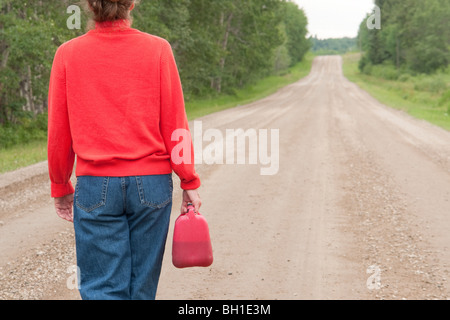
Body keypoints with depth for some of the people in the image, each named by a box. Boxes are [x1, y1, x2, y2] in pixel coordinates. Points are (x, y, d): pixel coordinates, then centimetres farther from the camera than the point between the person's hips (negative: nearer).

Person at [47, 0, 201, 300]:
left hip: (95, 185, 0)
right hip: (151, 183, 0)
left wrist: (61, 188, 15)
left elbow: (58, 133, 3)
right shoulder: (157, 50, -4)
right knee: (142, 286, 13)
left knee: (101, 287, 3)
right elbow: (174, 124, -3)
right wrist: (190, 182, 5)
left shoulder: (68, 54, -1)